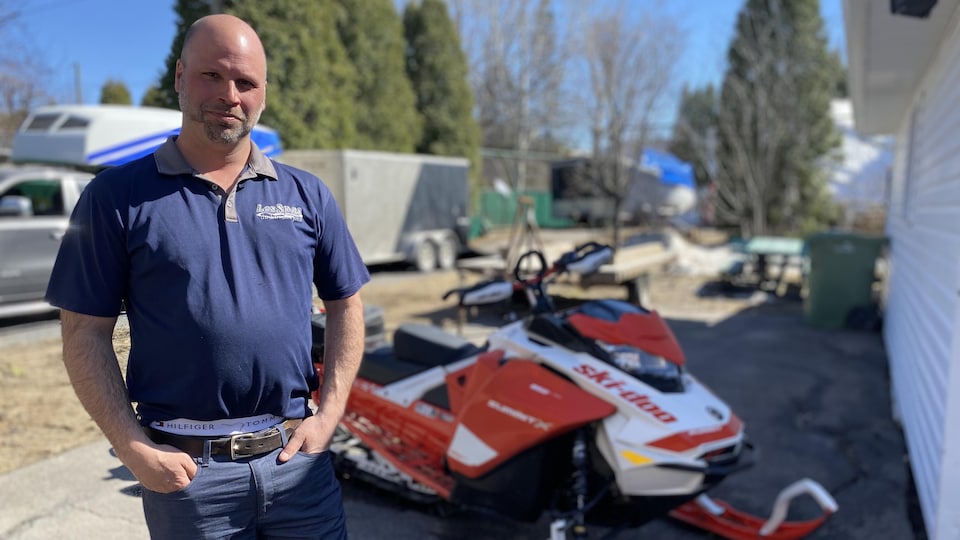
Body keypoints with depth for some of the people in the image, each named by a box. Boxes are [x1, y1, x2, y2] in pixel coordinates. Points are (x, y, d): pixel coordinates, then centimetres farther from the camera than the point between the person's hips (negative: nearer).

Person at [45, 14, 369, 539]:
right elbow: (85, 332, -2)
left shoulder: (306, 194, 5)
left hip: (297, 456, 2)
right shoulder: (118, 195, -2)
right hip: (186, 469, -2)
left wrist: (329, 413, -1)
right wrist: (134, 450, -8)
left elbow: (345, 304, 8)